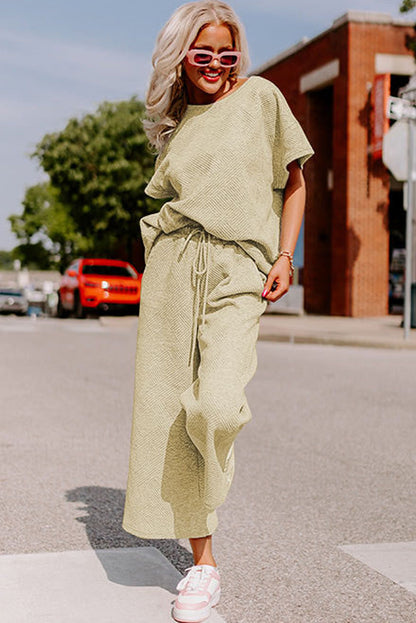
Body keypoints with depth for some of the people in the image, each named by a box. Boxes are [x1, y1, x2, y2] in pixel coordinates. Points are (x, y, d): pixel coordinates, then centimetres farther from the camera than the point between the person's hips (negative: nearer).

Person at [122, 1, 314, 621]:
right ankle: (203, 562, 10)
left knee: (217, 407, -24)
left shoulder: (261, 96, 9)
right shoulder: (174, 124, 19)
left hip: (239, 267, -3)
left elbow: (294, 181, 10)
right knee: (168, 410, -2)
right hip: (173, 267, 4)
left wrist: (285, 255, -1)